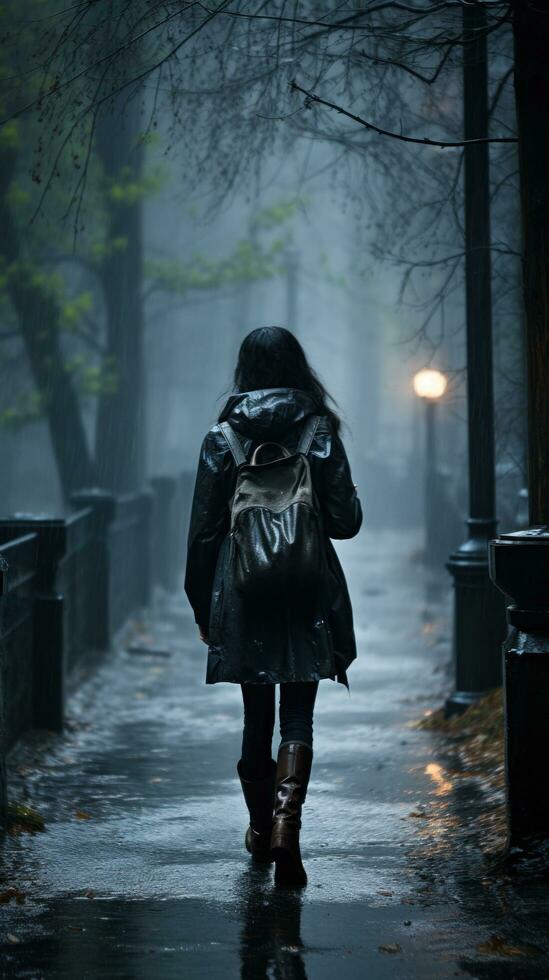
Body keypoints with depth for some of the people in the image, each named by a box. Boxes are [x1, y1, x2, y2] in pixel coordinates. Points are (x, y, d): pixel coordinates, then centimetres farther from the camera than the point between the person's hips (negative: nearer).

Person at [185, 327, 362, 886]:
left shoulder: (221, 438, -2)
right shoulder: (319, 431, -4)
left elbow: (204, 529, 0)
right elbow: (345, 521, -5)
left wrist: (202, 605, 8)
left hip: (243, 594, 1)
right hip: (309, 594, -1)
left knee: (256, 716, 15)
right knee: (297, 716, 1)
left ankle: (261, 829, 27)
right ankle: (286, 821, -19)